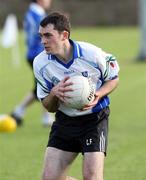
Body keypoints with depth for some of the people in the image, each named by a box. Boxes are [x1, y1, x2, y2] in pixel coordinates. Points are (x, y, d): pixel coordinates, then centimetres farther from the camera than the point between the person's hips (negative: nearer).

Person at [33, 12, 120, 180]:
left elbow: (113, 79, 2)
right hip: (64, 120, 4)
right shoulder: (40, 63, -10)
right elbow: (49, 107, 0)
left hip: (94, 119, -4)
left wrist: (98, 95, -19)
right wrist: (54, 93, -24)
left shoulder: (92, 54, -18)